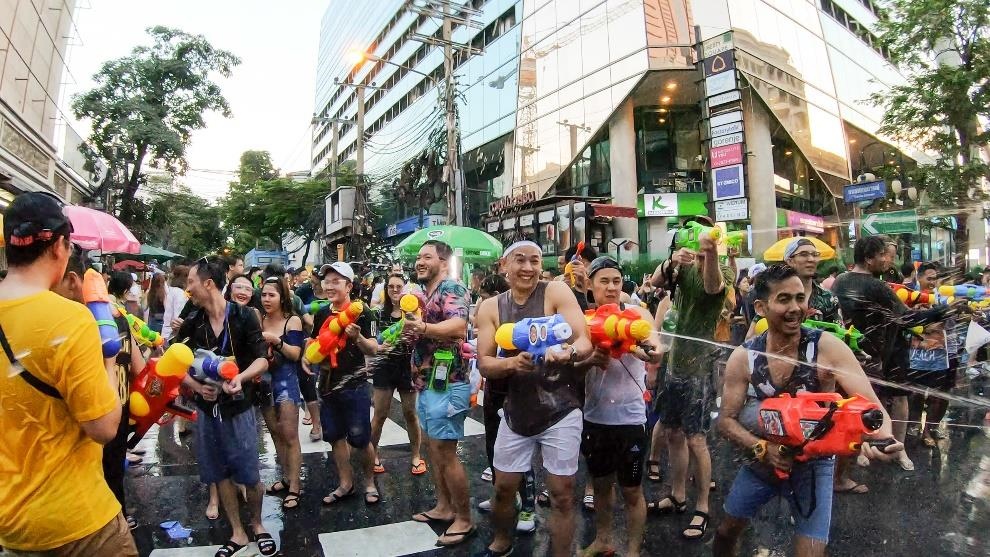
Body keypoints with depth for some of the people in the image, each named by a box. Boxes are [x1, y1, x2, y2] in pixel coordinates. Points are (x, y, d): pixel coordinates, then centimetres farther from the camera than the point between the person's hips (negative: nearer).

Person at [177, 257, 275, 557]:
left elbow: (262, 359, -12)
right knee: (221, 474, 13)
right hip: (207, 409, 4)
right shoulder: (191, 323, -1)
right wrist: (196, 386, -13)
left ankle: (257, 524, 31)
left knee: (250, 475, 5)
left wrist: (241, 377, -31)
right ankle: (237, 533, 30)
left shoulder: (244, 316, -12)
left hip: (238, 407, -3)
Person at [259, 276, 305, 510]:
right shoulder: (259, 321, 3)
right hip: (264, 380, 5)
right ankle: (286, 477, 29)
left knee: (290, 436, -5)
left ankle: (294, 488, 2)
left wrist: (277, 341, -27)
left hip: (286, 381, -5)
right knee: (275, 434, 14)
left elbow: (295, 354, -14)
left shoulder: (292, 321, -7)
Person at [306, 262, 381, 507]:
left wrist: (358, 337, -34)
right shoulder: (322, 314, 5)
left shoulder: (361, 313, -11)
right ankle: (345, 483, 30)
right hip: (328, 384, 6)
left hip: (354, 385, -6)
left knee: (359, 438, 0)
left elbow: (372, 350, -16)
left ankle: (370, 482, 23)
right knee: (335, 436, 14)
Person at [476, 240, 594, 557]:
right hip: (516, 412, 3)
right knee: (503, 488, 18)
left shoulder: (556, 292, -10)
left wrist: (567, 353, -39)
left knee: (562, 495, 5)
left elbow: (586, 343, -16)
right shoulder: (490, 308, -1)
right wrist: (511, 363, -26)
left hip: (560, 412, -3)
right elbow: (484, 364, -5)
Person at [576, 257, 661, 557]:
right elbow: (571, 367, -5)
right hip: (594, 417, 3)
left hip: (629, 418, -3)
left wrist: (650, 351, -48)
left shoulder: (638, 314, -9)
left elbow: (656, 353, -25)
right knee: (601, 483, 21)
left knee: (632, 490, 10)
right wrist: (590, 360, -26)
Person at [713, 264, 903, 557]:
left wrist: (883, 434, -49)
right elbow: (727, 420, -11)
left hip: (813, 464, -2)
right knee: (726, 532, 16)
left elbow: (870, 403, -27)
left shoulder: (828, 347, -20)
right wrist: (762, 448, -28)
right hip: (761, 460, 2)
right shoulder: (743, 357, -14)